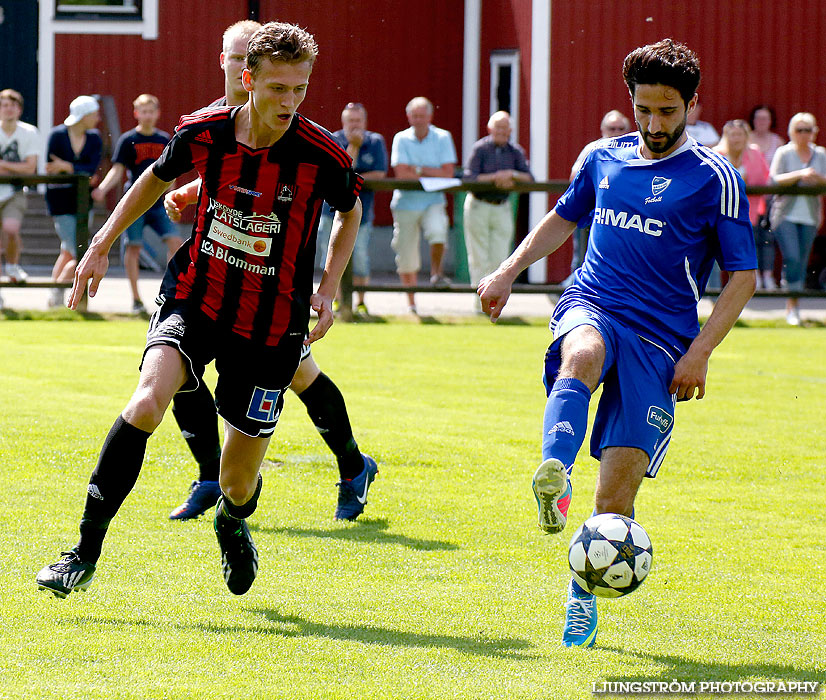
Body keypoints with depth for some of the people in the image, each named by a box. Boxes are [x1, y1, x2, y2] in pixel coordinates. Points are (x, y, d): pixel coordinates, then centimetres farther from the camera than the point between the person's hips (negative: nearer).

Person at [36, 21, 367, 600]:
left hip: (272, 325, -1)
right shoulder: (204, 133, -10)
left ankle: (233, 522, 44)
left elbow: (350, 210, 9)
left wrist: (328, 287, -1)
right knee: (146, 404, -28)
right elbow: (159, 176, 14)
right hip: (195, 301, 1)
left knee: (240, 483, 4)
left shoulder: (323, 155, -15)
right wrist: (102, 245, 12)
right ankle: (86, 553, -20)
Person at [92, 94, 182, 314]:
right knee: (134, 247, -2)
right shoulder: (128, 140, 0)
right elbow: (117, 170, -4)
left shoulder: (165, 140, 10)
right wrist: (102, 188, -20)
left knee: (175, 242, -9)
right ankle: (136, 299, 6)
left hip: (158, 204, 3)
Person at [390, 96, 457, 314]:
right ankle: (411, 302, 20)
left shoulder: (442, 138, 1)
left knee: (438, 231, -31)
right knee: (407, 255, 3)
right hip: (406, 203, 1)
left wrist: (419, 169, -11)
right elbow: (401, 174, -12)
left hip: (433, 201, 0)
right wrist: (434, 174, -10)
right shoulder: (401, 139, 0)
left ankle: (436, 272, -5)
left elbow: (448, 173, -7)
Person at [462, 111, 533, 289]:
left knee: (499, 259, 1)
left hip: (502, 209, 3)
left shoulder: (516, 151, 4)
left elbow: (529, 179, -3)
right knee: (479, 259, -2)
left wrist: (511, 174, -20)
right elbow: (470, 178, -16)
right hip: (478, 207, -3)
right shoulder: (480, 148, -7)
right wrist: (496, 177, -21)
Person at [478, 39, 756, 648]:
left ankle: (583, 596, 15)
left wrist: (700, 353, -9)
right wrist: (508, 272, 19)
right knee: (581, 356, -38)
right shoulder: (605, 158, 12)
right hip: (591, 306, 2)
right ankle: (554, 476, -61)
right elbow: (563, 218, 30)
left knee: (618, 493, -7)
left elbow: (743, 276, 0)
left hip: (659, 340, -2)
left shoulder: (715, 179, -1)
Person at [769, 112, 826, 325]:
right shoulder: (784, 153, 1)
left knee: (802, 261, 5)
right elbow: (774, 180, -11)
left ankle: (793, 307, 14)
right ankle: (792, 304, -13)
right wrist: (800, 175, -21)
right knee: (792, 258, -17)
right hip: (786, 214, -3)